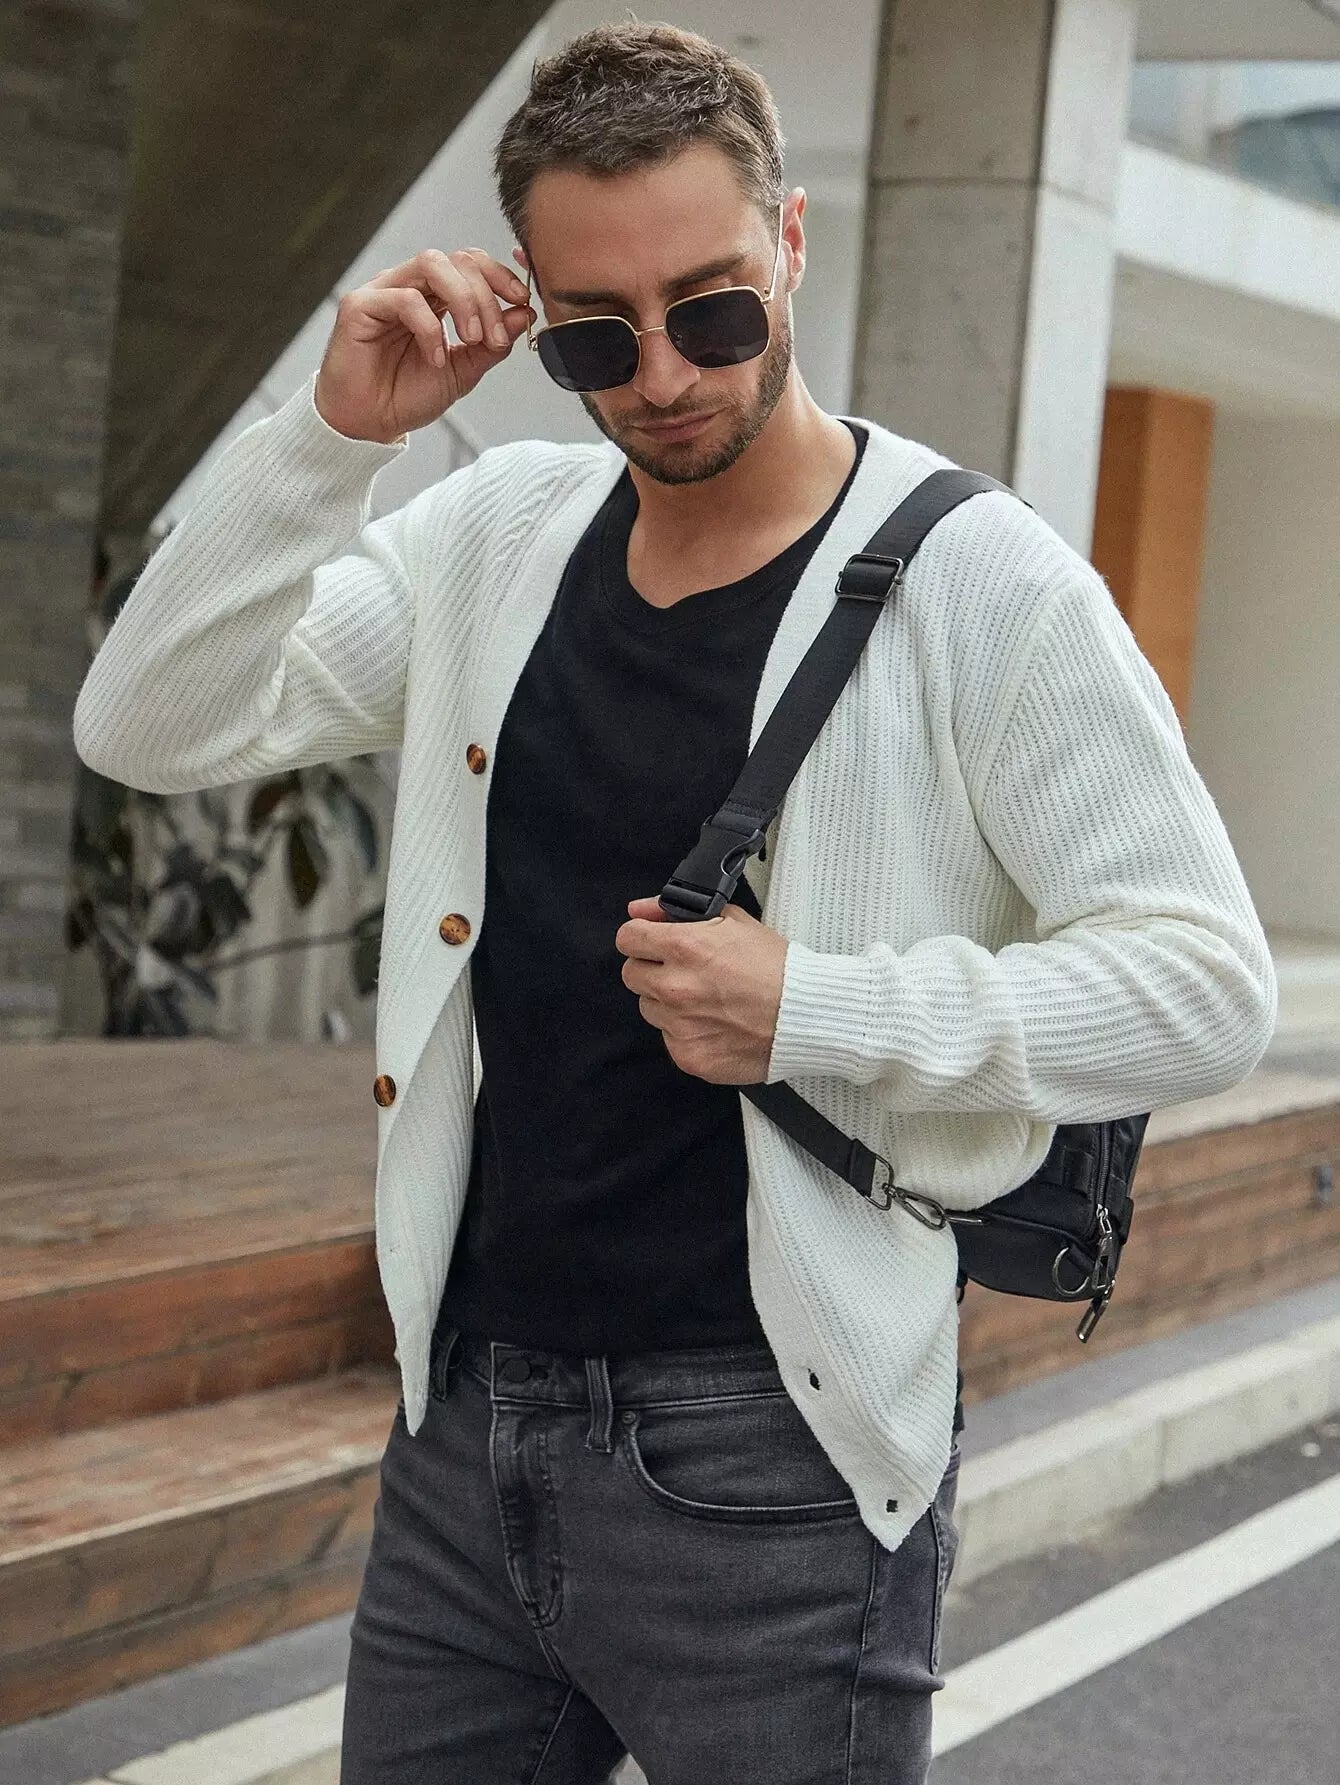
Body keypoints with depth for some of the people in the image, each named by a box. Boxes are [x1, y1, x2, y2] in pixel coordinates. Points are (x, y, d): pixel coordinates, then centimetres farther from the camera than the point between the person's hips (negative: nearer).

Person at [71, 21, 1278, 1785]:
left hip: (771, 1468, -5)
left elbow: (1206, 983, -11)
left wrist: (816, 1012, -19)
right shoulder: (498, 534, 6)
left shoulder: (976, 582, -10)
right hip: (468, 1417, 5)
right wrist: (332, 434, -10)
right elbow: (151, 726, 2)